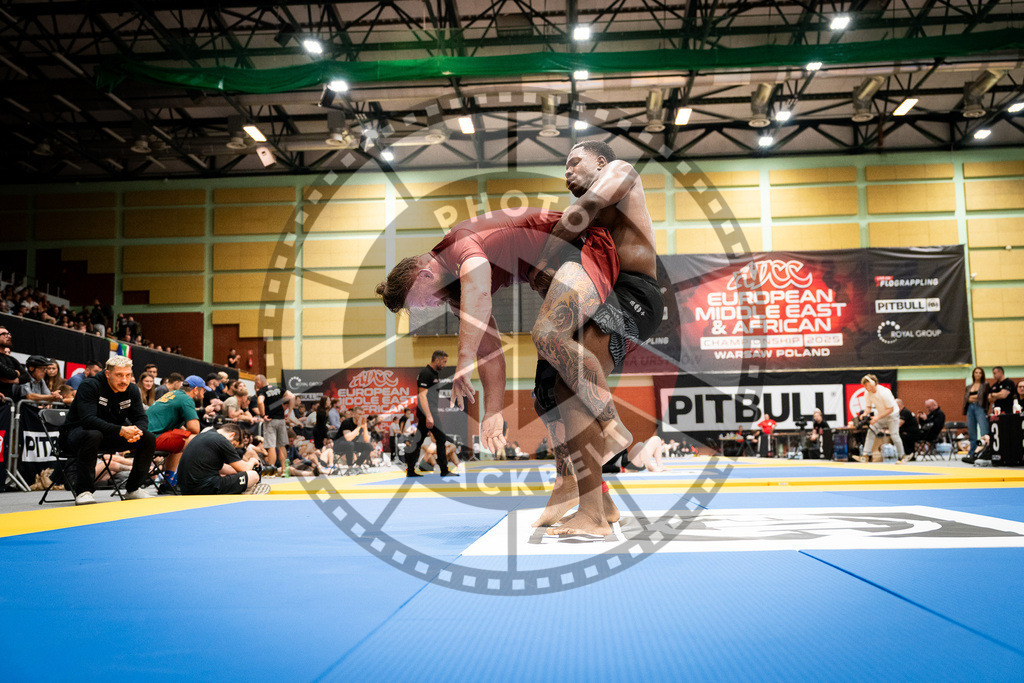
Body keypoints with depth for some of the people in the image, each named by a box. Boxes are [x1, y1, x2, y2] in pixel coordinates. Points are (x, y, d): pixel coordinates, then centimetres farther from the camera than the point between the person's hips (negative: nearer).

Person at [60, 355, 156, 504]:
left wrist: (137, 431, -30)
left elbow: (141, 418, -4)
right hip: (76, 433, -6)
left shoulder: (131, 390, -2)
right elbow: (88, 420, -34)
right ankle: (83, 491, -29)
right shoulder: (89, 386, -21)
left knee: (149, 438, -10)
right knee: (93, 435, -41)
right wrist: (121, 430, -44)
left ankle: (133, 489, 0)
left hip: (111, 436, 6)